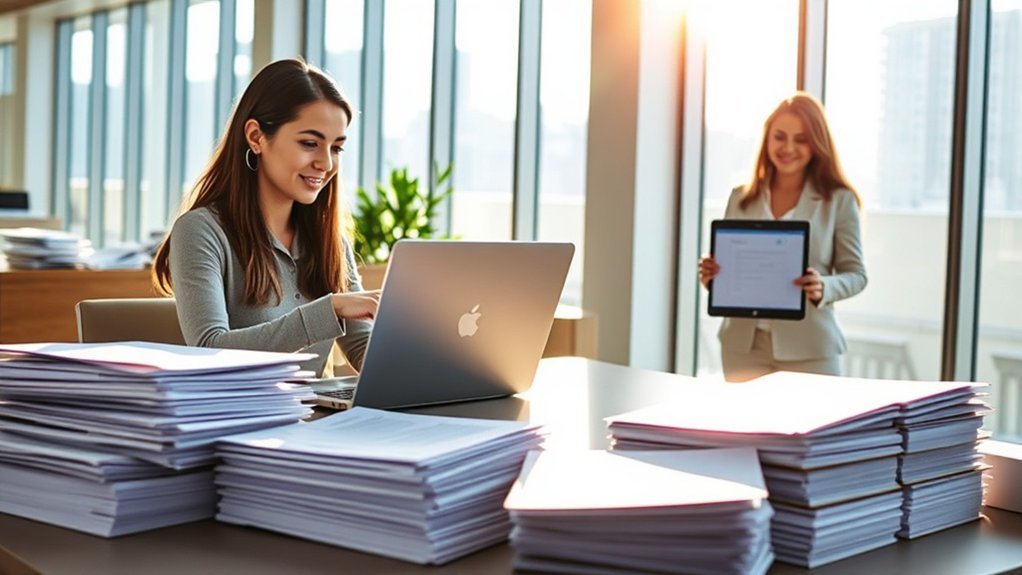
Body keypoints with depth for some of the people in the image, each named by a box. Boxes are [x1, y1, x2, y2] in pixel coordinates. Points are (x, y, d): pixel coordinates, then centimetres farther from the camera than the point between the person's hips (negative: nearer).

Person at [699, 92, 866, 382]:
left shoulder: (839, 200, 0)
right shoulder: (741, 198, 8)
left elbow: (855, 273, 0)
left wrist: (824, 288, -21)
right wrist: (712, 275, -9)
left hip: (809, 349, -2)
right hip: (743, 345, 2)